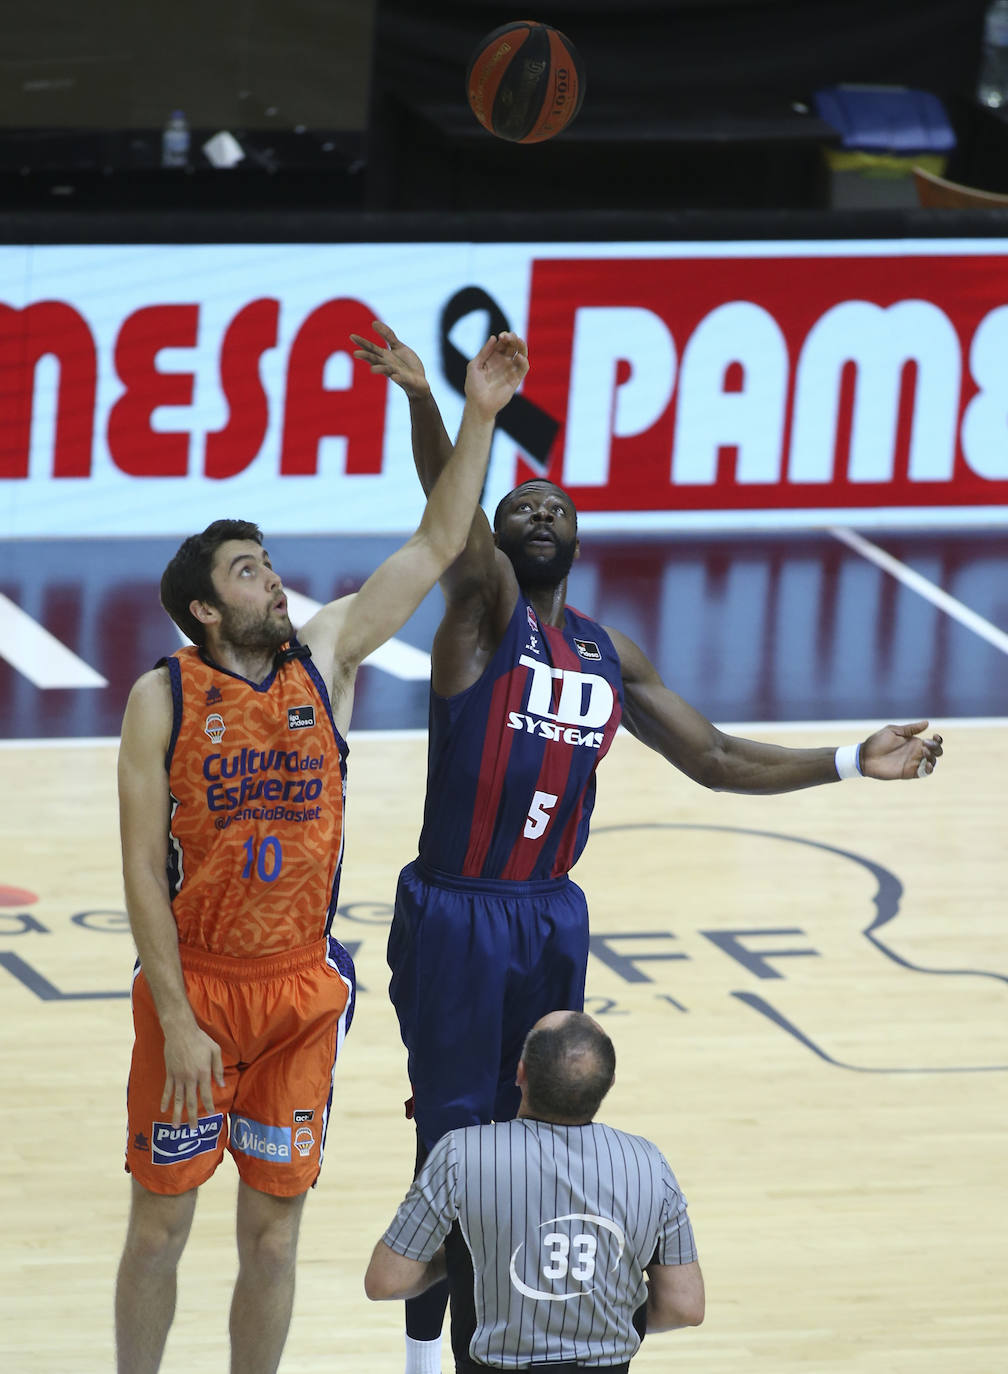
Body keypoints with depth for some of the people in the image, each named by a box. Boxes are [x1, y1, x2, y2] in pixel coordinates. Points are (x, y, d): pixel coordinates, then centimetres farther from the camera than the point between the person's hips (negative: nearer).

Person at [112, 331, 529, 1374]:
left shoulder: (326, 657, 2)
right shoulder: (163, 698, -8)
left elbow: (437, 546, 1)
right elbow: (143, 868, -10)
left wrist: (479, 418, -9)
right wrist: (177, 1021, -15)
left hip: (302, 987, 3)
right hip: (193, 984, -3)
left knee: (274, 1226, 8)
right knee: (160, 1220, 5)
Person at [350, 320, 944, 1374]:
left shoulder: (611, 655, 12)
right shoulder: (484, 606, -5)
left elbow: (715, 759, 16)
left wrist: (852, 762, 7)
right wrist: (422, 399, -45)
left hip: (552, 918, 6)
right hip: (455, 916, -6)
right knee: (453, 1136, -2)